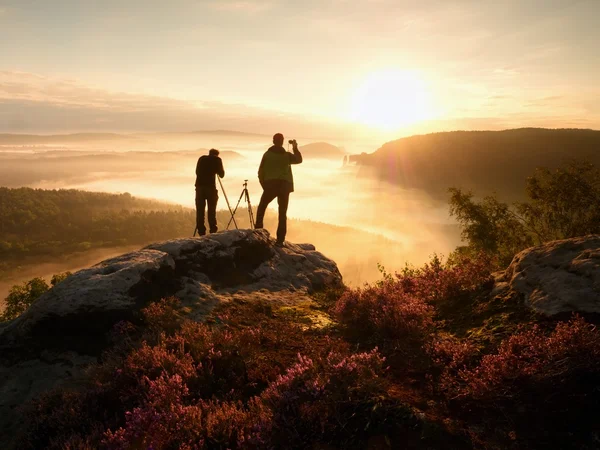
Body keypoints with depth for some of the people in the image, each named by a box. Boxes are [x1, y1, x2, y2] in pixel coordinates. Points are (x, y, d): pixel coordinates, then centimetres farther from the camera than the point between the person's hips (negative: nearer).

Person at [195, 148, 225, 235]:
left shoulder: (201, 158, 17)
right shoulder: (217, 159, 7)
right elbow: (221, 174, 8)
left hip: (199, 186, 3)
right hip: (210, 186, -3)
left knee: (200, 209, 4)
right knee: (211, 210, 0)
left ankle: (201, 232, 0)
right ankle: (213, 231, -4)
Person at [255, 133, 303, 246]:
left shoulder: (267, 154, 4)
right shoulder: (287, 155, 4)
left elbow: (261, 172, 2)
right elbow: (299, 160, 23)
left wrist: (264, 186, 12)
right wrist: (295, 147, 30)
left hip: (270, 185, 0)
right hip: (285, 186, 1)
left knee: (261, 208, 21)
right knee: (282, 214, 4)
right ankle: (280, 240, 0)